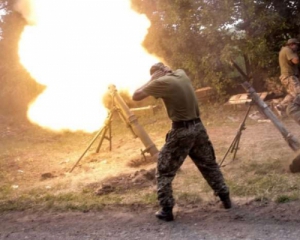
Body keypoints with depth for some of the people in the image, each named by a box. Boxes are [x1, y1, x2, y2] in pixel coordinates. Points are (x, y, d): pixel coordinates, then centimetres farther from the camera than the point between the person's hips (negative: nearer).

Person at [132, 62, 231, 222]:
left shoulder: (161, 82, -11)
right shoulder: (182, 74, 8)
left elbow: (136, 96, -5)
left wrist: (152, 80, 2)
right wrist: (164, 70, 20)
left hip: (181, 130, -6)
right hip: (198, 127, 7)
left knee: (164, 171, 6)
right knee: (209, 165, 22)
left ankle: (166, 210, 4)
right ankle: (225, 198, 27)